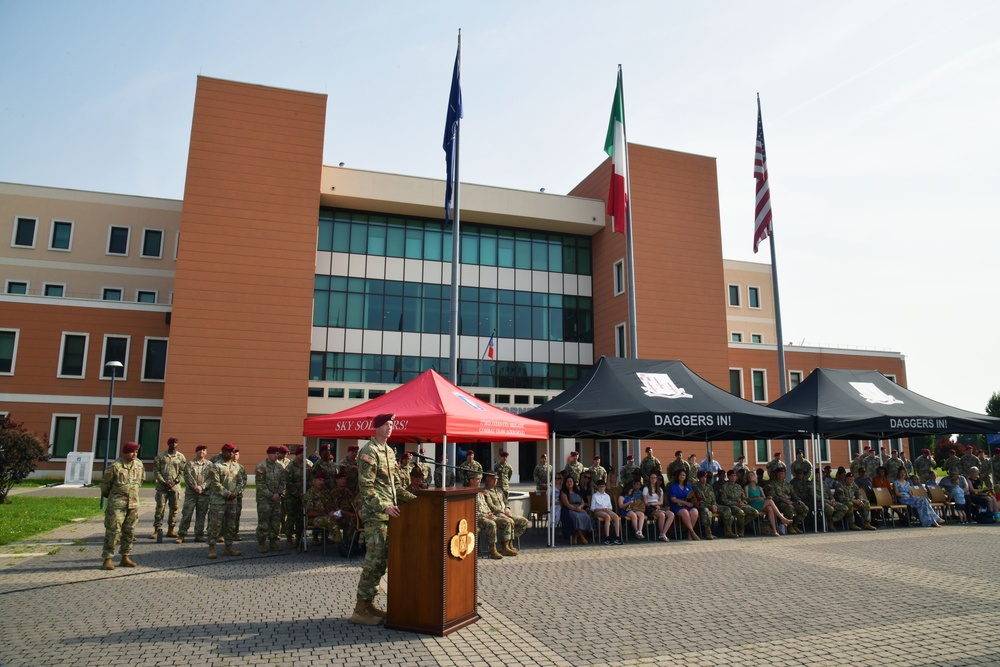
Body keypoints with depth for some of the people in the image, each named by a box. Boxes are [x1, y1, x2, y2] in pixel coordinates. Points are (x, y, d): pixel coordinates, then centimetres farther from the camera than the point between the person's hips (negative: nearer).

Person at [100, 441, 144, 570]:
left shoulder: (139, 464, 4)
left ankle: (125, 557, 20)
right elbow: (105, 482, -1)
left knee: (129, 531, 11)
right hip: (117, 503, -6)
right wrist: (107, 495, 12)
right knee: (113, 531, -5)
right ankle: (108, 559, 2)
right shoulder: (115, 466, -13)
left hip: (133, 503, 6)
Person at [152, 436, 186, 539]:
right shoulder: (160, 456, 4)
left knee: (174, 508, 4)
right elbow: (156, 470, 0)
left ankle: (171, 530, 12)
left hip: (175, 487, 1)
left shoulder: (181, 457, 6)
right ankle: (157, 530, 2)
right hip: (162, 486, -1)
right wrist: (164, 482, -10)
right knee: (160, 507, -3)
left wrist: (175, 482, -9)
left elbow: (182, 471, 3)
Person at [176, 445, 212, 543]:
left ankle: (199, 534, 12)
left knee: (201, 515, 5)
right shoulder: (190, 463, 6)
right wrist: (195, 487, -14)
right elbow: (188, 477, -4)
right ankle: (181, 535, 4)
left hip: (204, 493, 2)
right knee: (186, 514, -3)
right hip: (190, 492, -2)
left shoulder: (209, 464, 9)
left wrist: (202, 487, -13)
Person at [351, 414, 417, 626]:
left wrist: (411, 497, 11)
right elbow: (365, 487, -17)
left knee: (382, 560, 11)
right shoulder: (369, 451, -11)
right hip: (375, 513, -9)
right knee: (375, 559, -8)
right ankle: (360, 609, 1)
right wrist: (384, 506, -24)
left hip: (388, 512, 9)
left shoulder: (389, 451, 16)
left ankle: (368, 603, 20)